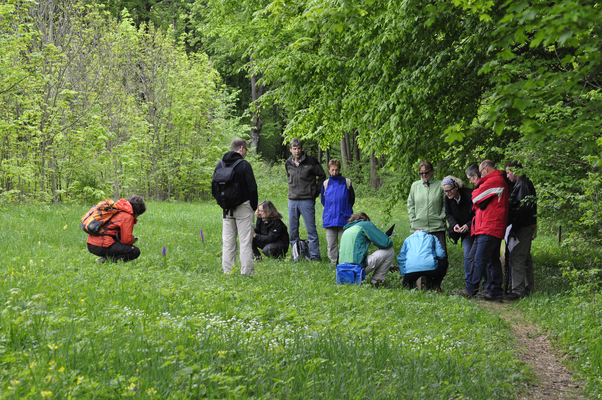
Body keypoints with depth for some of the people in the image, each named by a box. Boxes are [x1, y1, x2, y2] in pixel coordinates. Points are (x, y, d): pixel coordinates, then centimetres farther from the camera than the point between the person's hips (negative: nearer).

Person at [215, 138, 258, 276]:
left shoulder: (219, 165, 8)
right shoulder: (244, 165, -10)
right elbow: (252, 187, -10)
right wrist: (254, 206, 2)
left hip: (226, 209, 5)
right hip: (243, 207, -5)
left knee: (228, 242, 7)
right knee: (245, 241, -3)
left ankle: (227, 271, 5)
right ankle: (247, 272, -6)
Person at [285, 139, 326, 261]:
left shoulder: (311, 161, -6)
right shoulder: (288, 163, 8)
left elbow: (322, 176, 4)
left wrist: (316, 191, 0)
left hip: (307, 200, -5)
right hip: (292, 200, 5)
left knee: (311, 229, -5)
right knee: (293, 230, 8)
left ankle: (314, 255, -1)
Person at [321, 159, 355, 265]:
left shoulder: (346, 182, 4)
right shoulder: (326, 183, 8)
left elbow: (351, 199, 12)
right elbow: (323, 200, 19)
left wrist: (346, 210, 10)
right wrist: (329, 210, 11)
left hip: (343, 218, -2)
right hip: (329, 219, 2)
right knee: (331, 243, 5)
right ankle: (333, 262, 15)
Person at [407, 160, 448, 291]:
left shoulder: (440, 185, 2)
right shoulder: (415, 186, 11)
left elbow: (446, 204, 5)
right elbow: (410, 204, 16)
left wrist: (442, 217, -6)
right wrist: (413, 219, 5)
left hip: (437, 227, -2)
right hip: (419, 227, 2)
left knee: (442, 257, -8)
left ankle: (436, 283, 7)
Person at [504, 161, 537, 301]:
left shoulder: (522, 185, -15)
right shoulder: (525, 183, 19)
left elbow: (523, 208, -22)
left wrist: (514, 228, -19)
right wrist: (514, 227, 16)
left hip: (524, 227, -11)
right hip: (527, 227, 11)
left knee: (516, 257, -13)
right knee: (525, 258, 16)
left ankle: (518, 291, -16)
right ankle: (528, 288, 23)